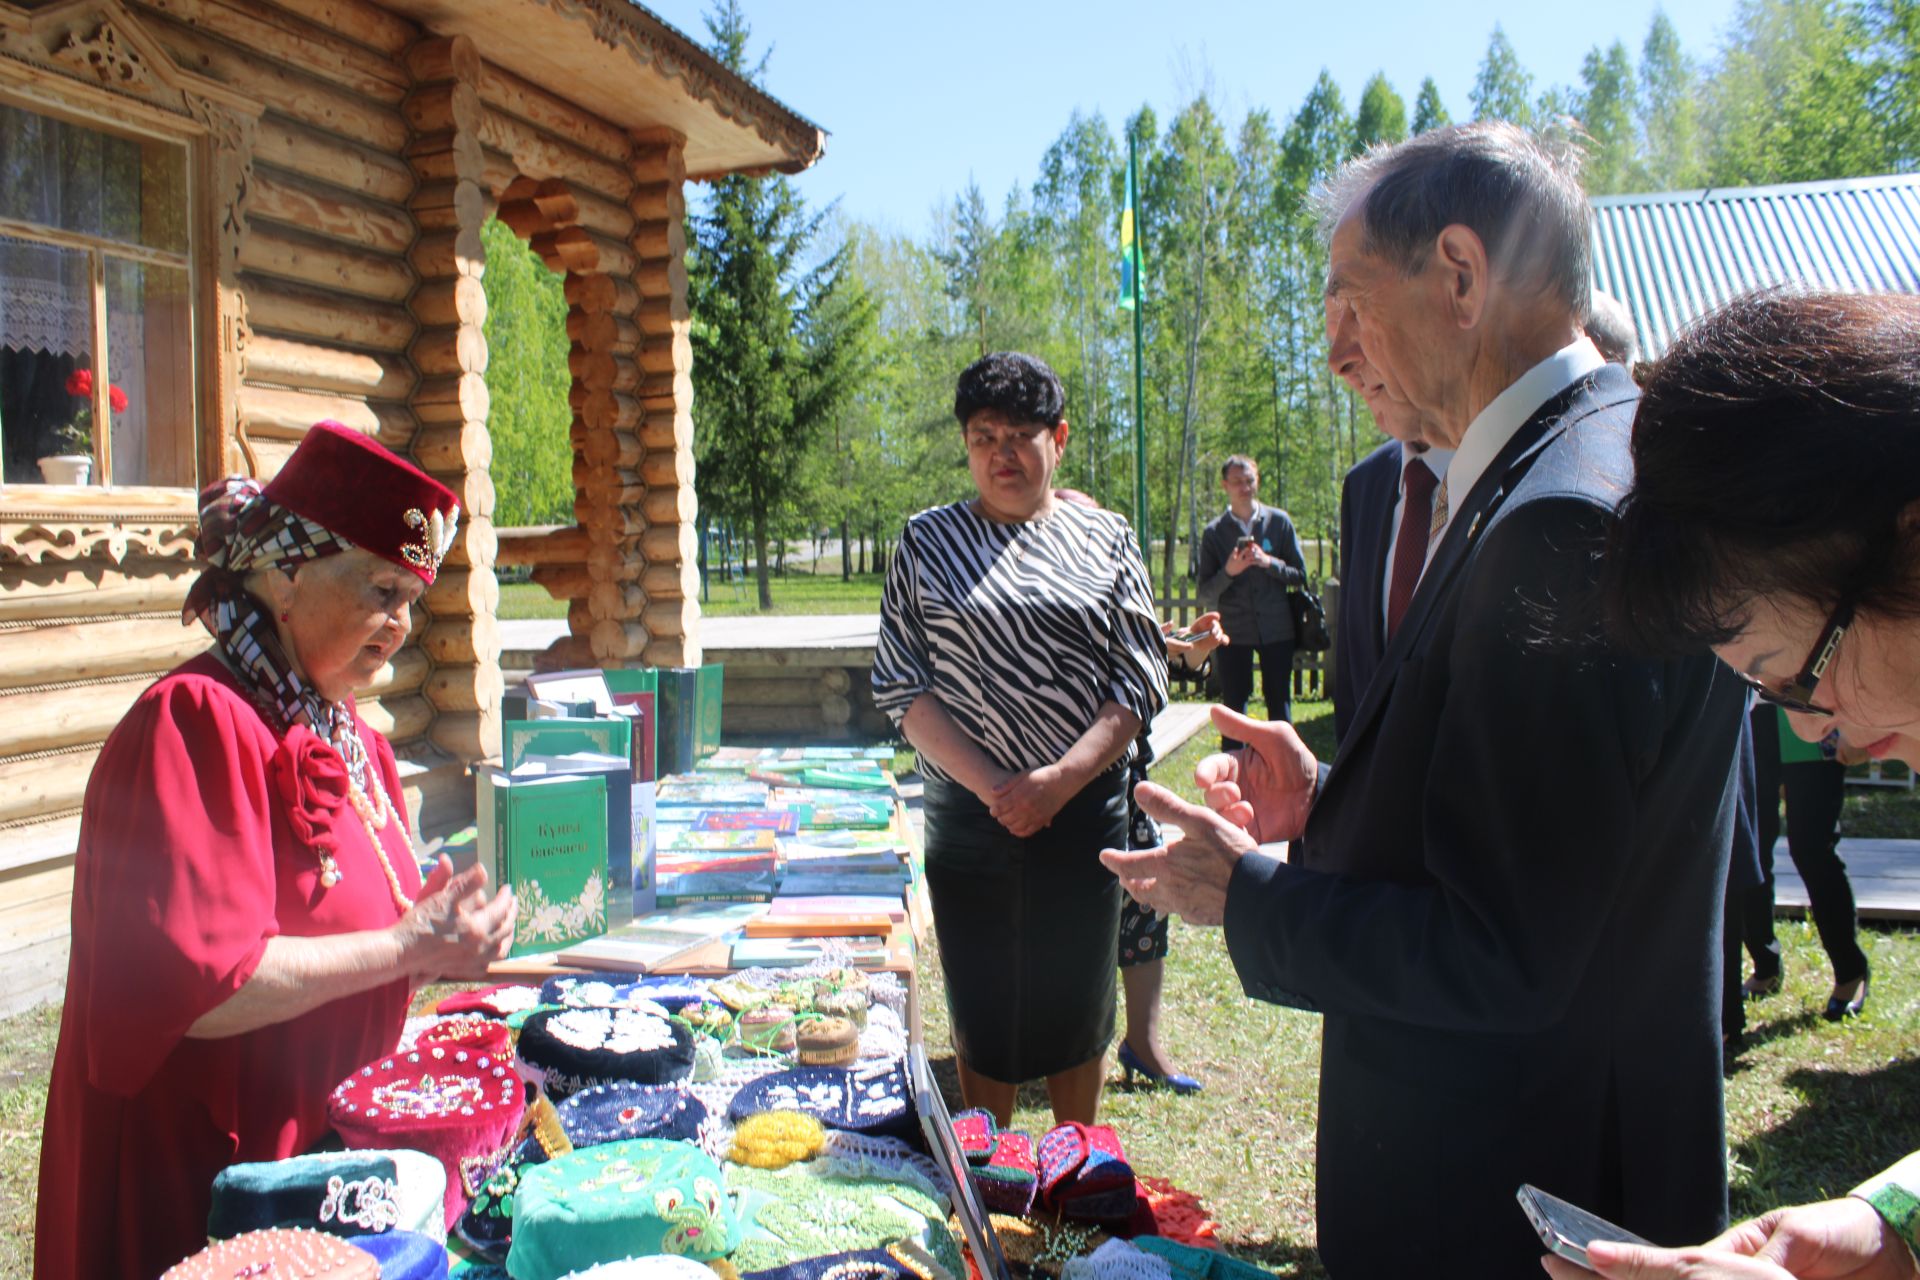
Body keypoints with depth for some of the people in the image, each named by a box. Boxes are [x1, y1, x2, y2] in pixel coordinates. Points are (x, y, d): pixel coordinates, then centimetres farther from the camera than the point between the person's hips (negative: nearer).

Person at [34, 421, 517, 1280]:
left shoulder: (341, 727, 8)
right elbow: (194, 988, -27)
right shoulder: (197, 724, -19)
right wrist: (405, 946, -19)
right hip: (197, 1179, -8)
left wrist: (442, 942, -1)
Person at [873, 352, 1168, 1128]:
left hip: (1084, 811, 0)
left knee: (1077, 1012, 12)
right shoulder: (929, 543, 3)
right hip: (970, 816, 0)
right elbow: (901, 687, -1)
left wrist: (1059, 781, -15)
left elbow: (1140, 684, -1)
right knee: (982, 1014, 10)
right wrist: (991, 785, -13)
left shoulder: (1104, 540, 4)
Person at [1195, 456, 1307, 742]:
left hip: (1276, 627, 1)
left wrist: (1269, 563, -13)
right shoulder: (1213, 532, 3)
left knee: (1279, 705, 6)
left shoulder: (1279, 521, 4)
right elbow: (1205, 595, 1)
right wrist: (1228, 572, -17)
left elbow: (1300, 575, 5)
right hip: (1233, 632, -1)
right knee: (1233, 709, 2)